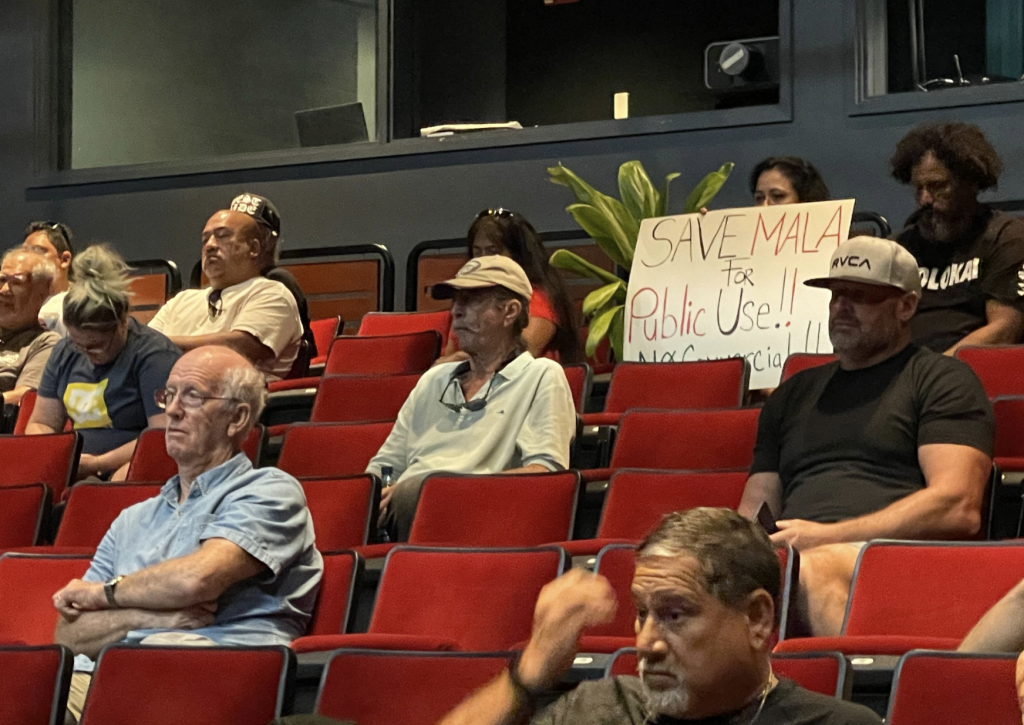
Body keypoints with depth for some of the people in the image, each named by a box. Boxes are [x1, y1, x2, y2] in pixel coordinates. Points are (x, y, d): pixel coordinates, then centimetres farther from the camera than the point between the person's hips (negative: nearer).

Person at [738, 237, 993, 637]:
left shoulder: (940, 379, 13)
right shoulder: (793, 394, 32)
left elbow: (958, 508, -2)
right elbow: (755, 511, 30)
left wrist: (825, 536, -10)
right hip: (791, 558, 4)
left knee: (813, 570, -42)